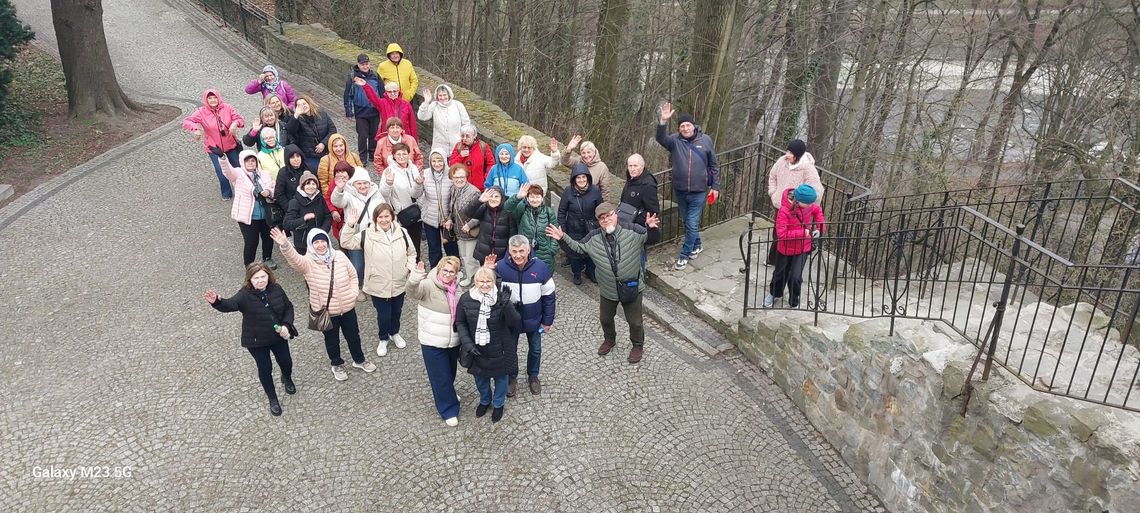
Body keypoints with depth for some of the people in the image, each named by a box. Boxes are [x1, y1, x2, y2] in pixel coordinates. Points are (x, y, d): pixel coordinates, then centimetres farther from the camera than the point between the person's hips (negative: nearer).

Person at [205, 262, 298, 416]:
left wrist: (286, 325, -13)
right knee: (265, 369, 8)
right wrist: (216, 301, -63)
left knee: (286, 361, 18)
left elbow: (288, 307, 2)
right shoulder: (245, 295, -21)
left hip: (278, 336, 3)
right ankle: (273, 399, 30)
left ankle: (287, 379, 55)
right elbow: (229, 304, -40)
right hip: (256, 341, -3)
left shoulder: (276, 289, -10)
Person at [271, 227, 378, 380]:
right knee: (332, 340, 18)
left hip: (347, 307, 3)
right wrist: (285, 245, -59)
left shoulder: (339, 256, -8)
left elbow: (352, 275, 4)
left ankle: (359, 360, 46)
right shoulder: (308, 262, -18)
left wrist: (353, 294, -5)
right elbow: (294, 258, -40)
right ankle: (337, 365, 44)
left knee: (353, 336, 21)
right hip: (326, 312, -2)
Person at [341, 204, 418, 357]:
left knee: (397, 311, 23)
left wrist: (411, 268, -8)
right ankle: (383, 339, 38)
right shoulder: (367, 235, -13)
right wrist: (350, 226, -29)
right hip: (378, 286, -3)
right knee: (383, 315, 8)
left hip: (399, 284, 3)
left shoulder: (402, 233, -4)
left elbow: (411, 253, 8)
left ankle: (395, 333, 53)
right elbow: (346, 243, -15)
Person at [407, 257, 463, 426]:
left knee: (451, 373, 25)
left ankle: (447, 393, 52)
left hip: (453, 341, 6)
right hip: (433, 342, -6)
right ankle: (448, 409, 22)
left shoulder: (456, 288, 3)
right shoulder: (428, 285, -17)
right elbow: (413, 290, -39)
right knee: (440, 377, 5)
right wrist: (415, 278, -61)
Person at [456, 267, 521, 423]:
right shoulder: (466, 299, -14)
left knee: (500, 376, 20)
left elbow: (515, 322, -24)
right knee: (480, 378, 24)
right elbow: (460, 322, -3)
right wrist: (466, 342, -13)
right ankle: (485, 400, 54)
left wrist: (506, 305, -41)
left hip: (499, 349, -2)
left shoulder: (501, 298, -19)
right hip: (476, 350, 2)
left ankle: (499, 404, 48)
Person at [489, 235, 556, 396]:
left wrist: (547, 321, -6)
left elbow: (548, 296, -11)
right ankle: (511, 377, 47)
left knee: (535, 349, 22)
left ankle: (533, 376, 48)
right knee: (510, 349, 21)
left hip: (533, 320, 0)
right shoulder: (500, 267, -23)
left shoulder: (541, 267, -22)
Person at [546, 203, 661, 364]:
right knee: (605, 318, 24)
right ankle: (609, 340, 55)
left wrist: (652, 228, -36)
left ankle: (638, 346, 41)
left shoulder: (631, 230, -16)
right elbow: (578, 248, 4)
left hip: (632, 287, -3)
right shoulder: (594, 237, -6)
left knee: (635, 321, 14)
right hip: (608, 289, 3)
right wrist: (563, 239, -11)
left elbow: (652, 238, -13)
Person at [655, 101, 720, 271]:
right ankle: (696, 246, 41)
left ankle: (684, 255, 13)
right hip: (680, 191, 2)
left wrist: (715, 187, 3)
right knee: (686, 222, 18)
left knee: (692, 224, -1)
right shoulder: (675, 140, -5)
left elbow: (714, 165, 4)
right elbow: (660, 139, -26)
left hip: (698, 192, -2)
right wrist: (663, 121, -43)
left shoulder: (705, 140, -4)